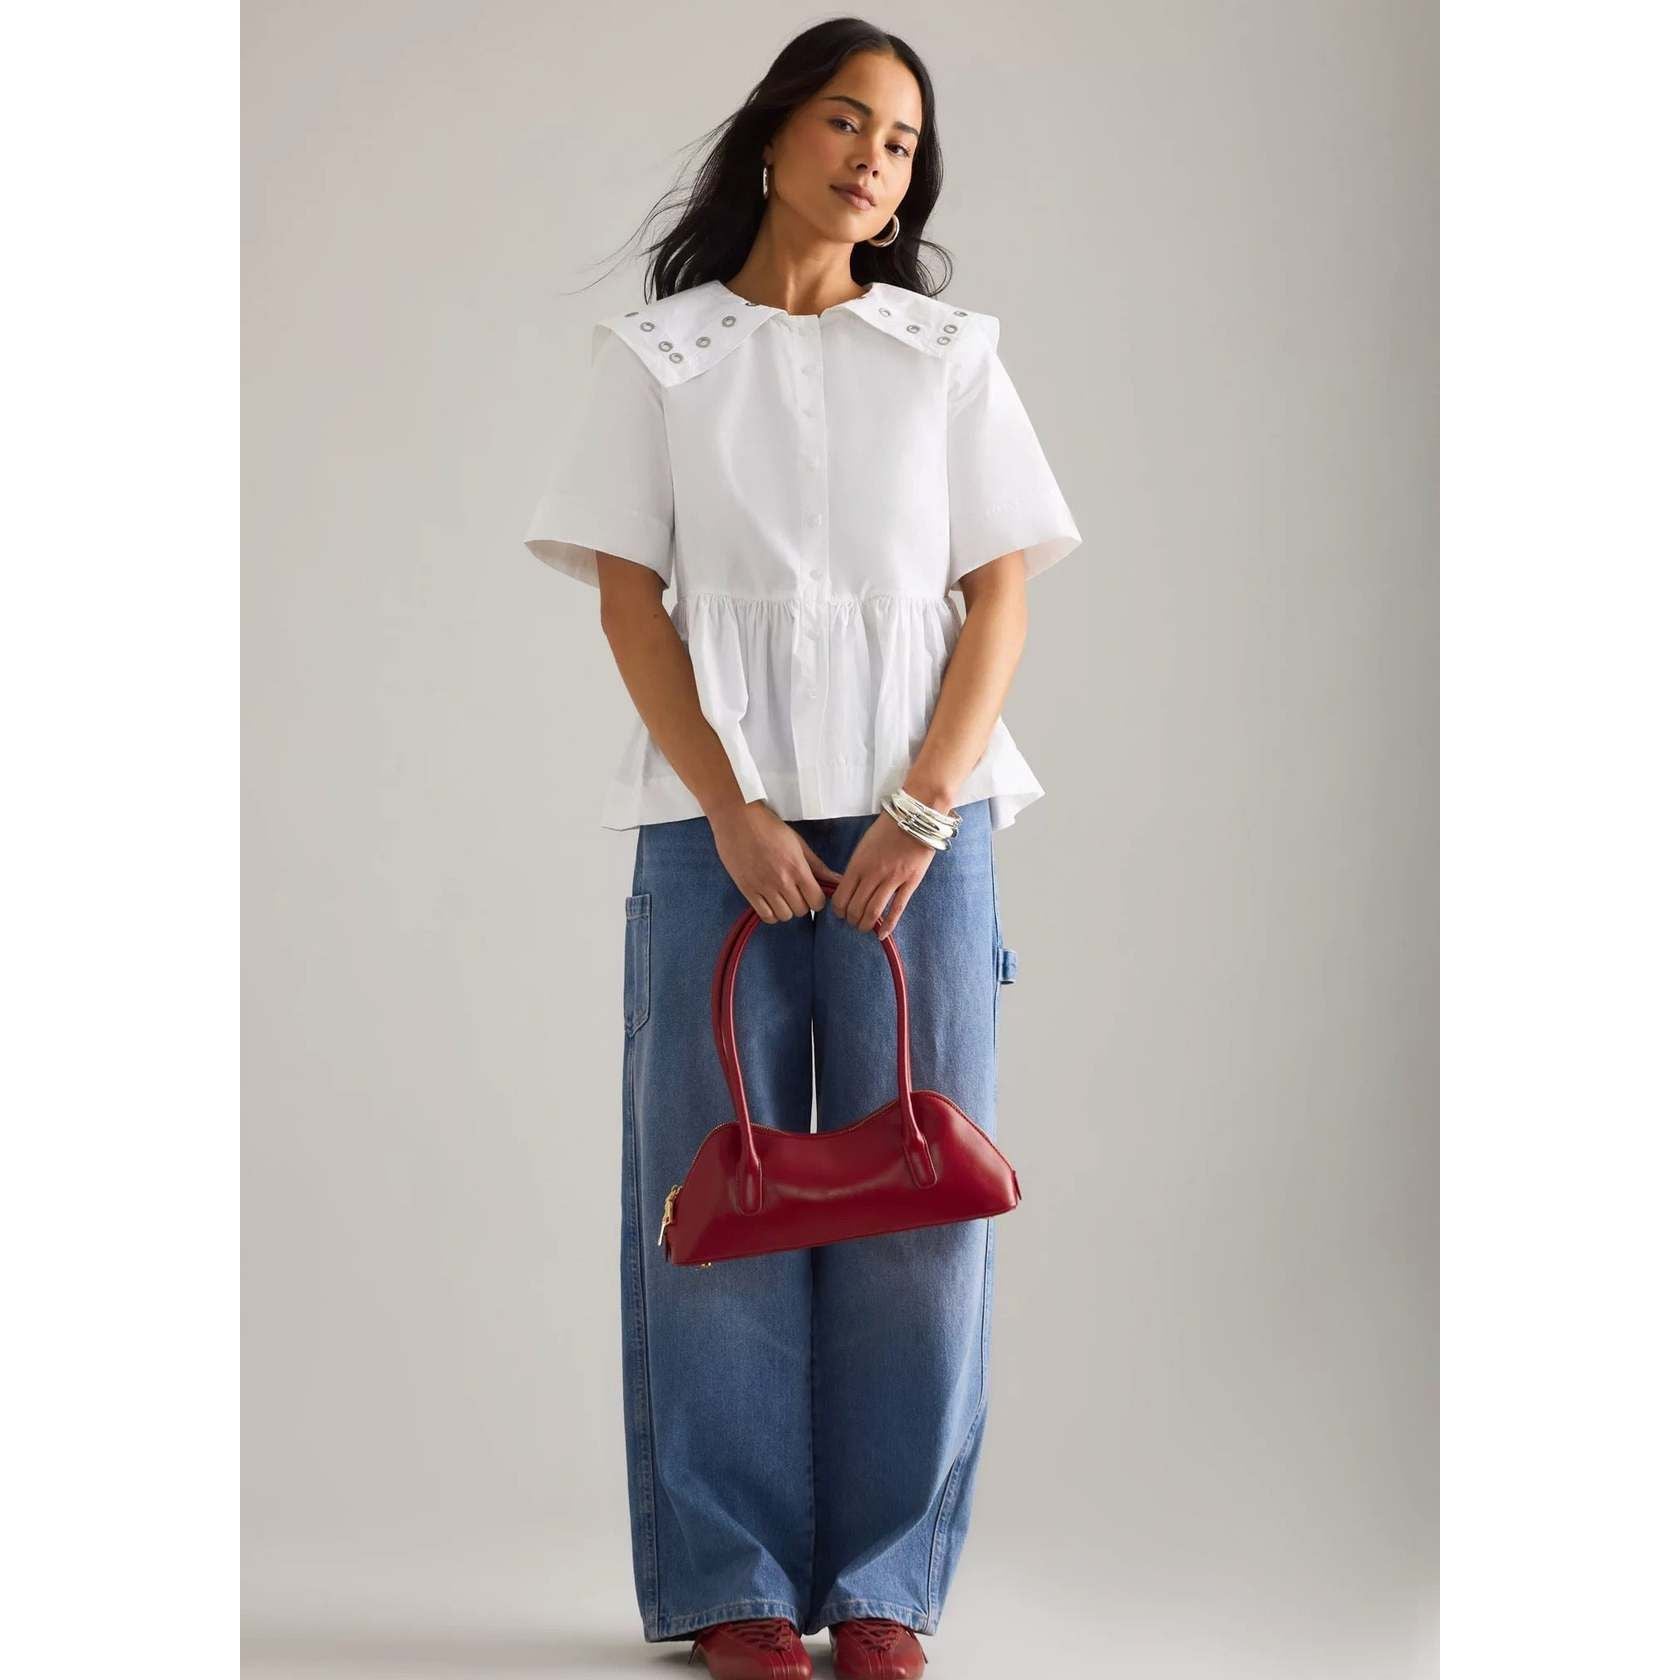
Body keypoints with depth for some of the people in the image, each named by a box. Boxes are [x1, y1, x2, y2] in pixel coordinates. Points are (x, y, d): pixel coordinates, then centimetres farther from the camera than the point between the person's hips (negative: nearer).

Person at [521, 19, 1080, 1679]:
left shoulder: (949, 356, 11)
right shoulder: (655, 357, 8)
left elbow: (1001, 595, 5)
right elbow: (628, 599, 1)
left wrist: (923, 806, -9)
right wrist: (733, 814, -10)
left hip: (914, 815, 1)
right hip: (717, 818, -1)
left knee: (916, 1192, -1)